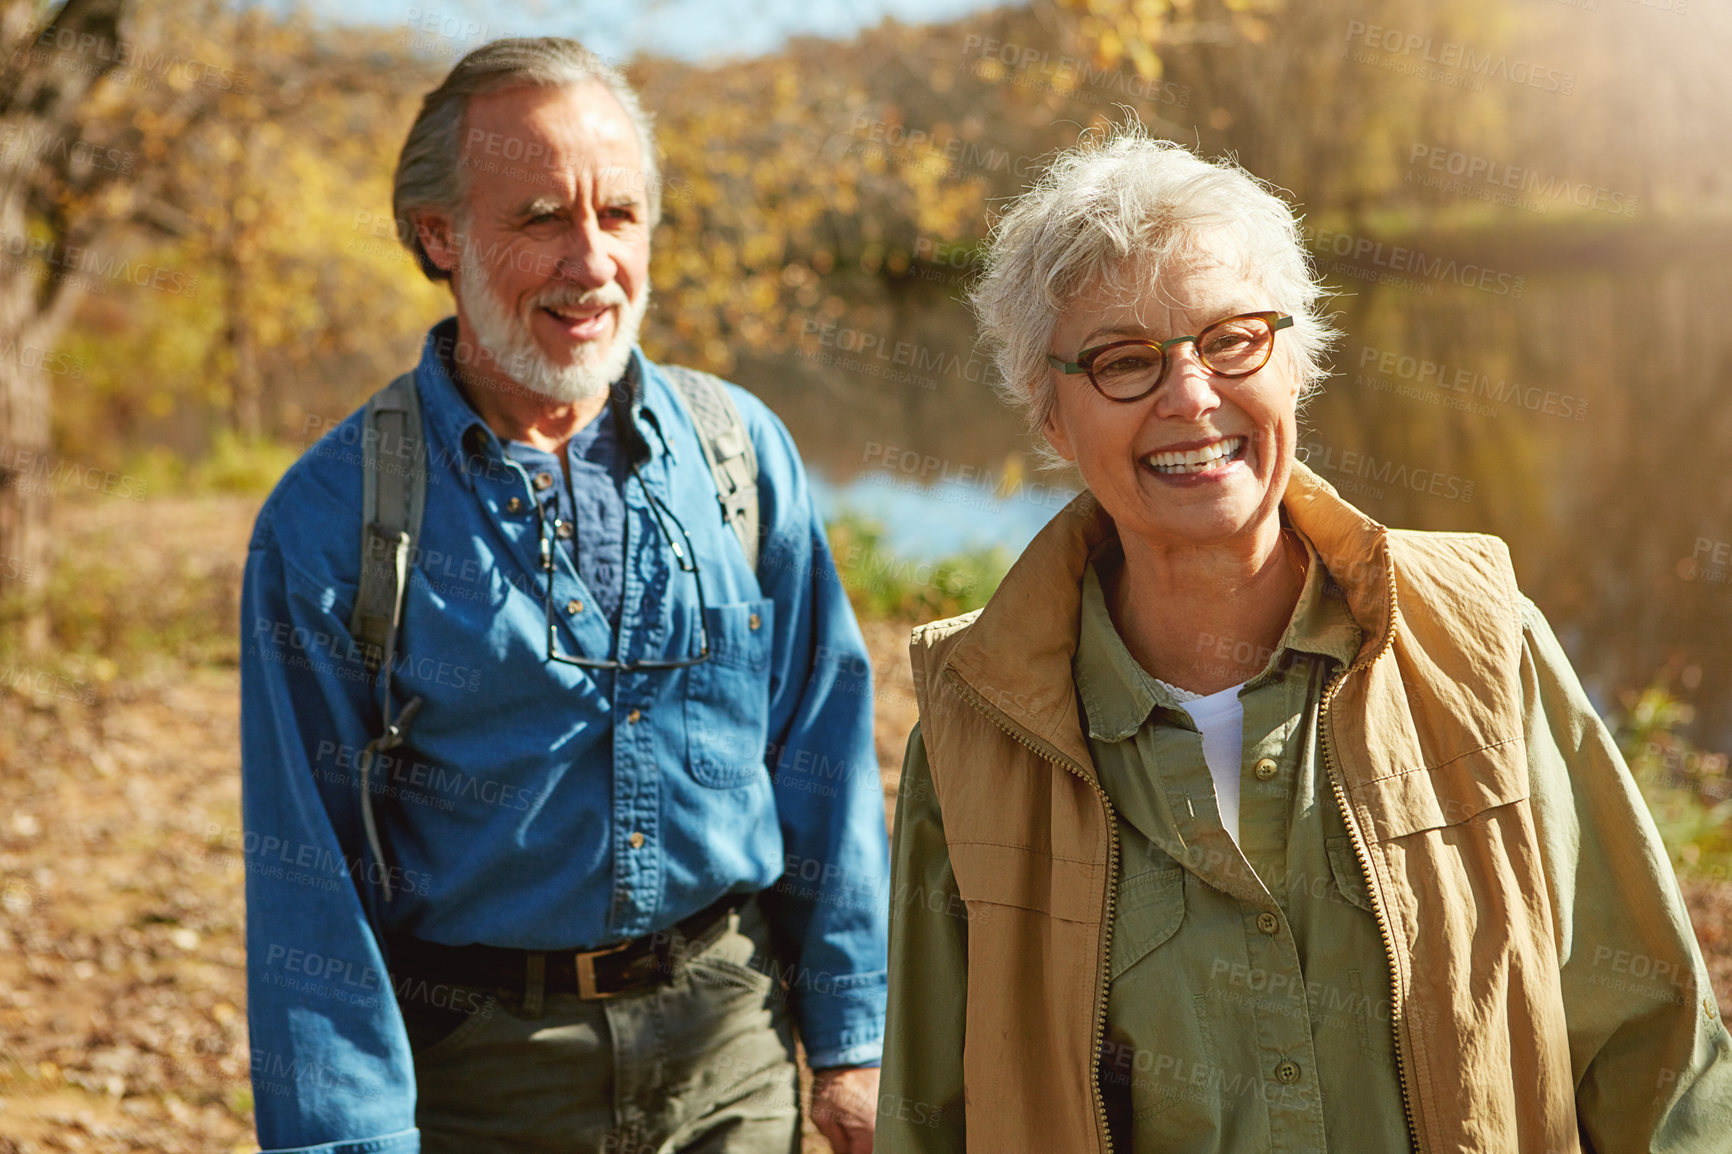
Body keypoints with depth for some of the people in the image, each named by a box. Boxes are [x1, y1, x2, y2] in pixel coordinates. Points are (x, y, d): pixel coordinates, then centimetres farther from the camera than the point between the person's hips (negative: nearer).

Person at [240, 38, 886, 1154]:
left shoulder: (743, 453, -2)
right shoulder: (334, 517, -10)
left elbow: (825, 763, 3)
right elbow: (311, 875, -9)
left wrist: (851, 1039, 3)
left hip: (730, 1038, 2)